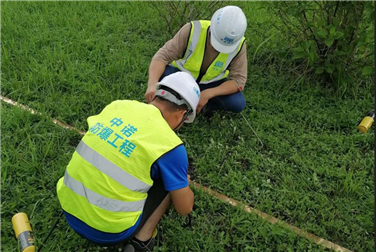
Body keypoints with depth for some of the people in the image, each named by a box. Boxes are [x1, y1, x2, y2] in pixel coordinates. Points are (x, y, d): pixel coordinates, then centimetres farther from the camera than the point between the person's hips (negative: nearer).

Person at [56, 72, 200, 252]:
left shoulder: (117, 105, 1)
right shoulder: (169, 143, -14)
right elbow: (184, 209, -4)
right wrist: (184, 183, 20)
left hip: (69, 211, 6)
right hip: (108, 232, -6)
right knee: (169, 182, 9)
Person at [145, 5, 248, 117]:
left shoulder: (238, 45, -25)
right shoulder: (193, 31, -31)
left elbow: (239, 79, -23)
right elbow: (162, 56, -33)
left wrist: (208, 94, -37)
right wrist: (152, 84, -51)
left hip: (210, 83, 1)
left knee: (238, 104, -24)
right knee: (161, 74, -33)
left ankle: (209, 103, 8)